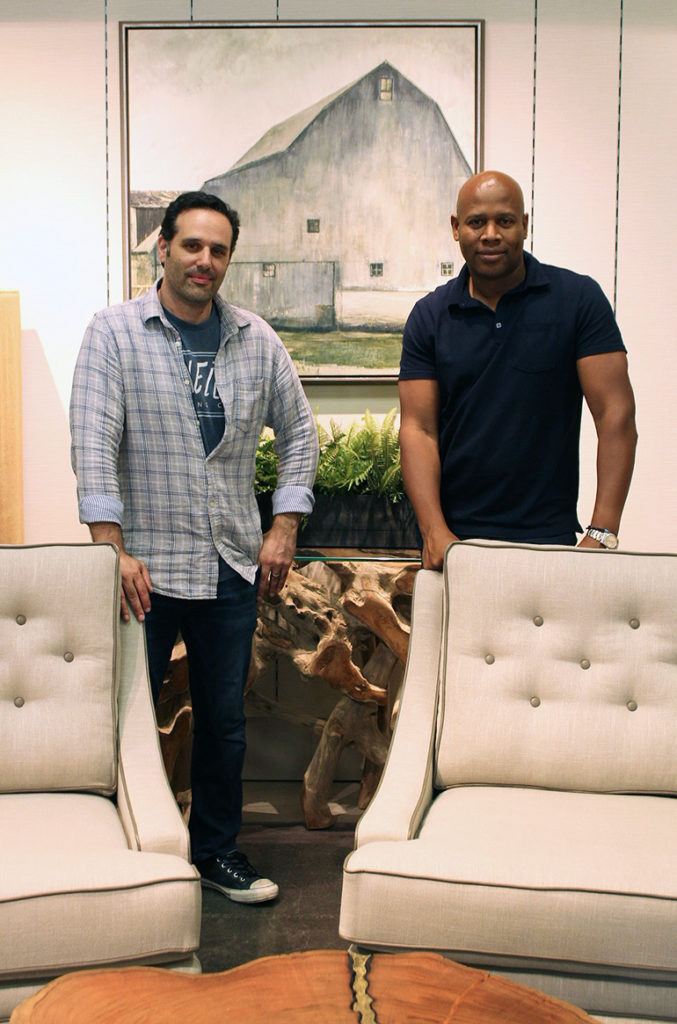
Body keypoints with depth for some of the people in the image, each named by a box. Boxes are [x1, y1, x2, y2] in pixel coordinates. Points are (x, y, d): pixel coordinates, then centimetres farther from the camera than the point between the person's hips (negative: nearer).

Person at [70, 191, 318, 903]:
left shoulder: (257, 341, 7)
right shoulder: (114, 332, -4)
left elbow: (298, 433, 15)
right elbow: (93, 445, -11)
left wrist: (284, 528, 6)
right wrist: (114, 550, -18)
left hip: (233, 564, 3)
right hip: (145, 564, -3)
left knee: (224, 720, 13)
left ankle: (217, 849, 30)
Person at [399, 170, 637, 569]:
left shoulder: (579, 299, -1)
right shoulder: (430, 316, 5)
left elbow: (616, 415, -6)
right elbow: (418, 428, -2)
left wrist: (601, 535, -14)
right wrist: (435, 532, -14)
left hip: (551, 538, -1)